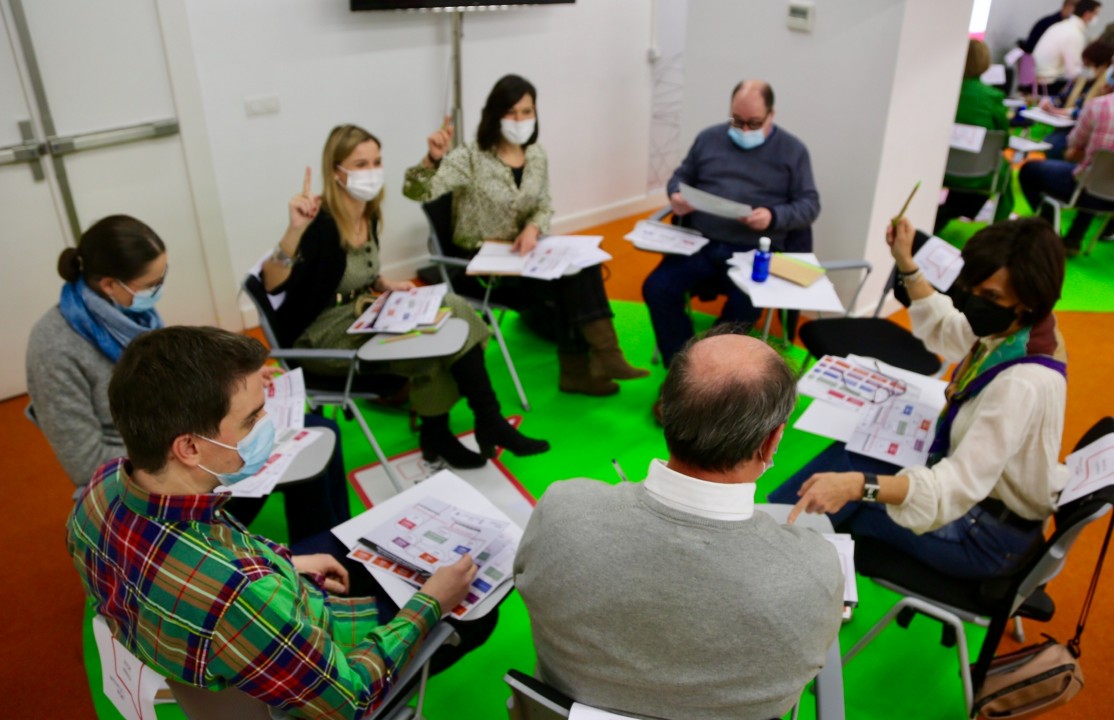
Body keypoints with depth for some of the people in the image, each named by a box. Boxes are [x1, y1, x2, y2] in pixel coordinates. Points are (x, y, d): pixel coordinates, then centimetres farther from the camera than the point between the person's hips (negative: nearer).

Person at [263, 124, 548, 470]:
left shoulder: (368, 214, 2)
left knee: (452, 311, -14)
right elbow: (273, 285, -37)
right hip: (320, 335, -7)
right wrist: (294, 229, -50)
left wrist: (386, 285, -1)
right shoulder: (320, 223, -23)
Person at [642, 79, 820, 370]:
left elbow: (809, 205, 5)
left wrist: (774, 217, -16)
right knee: (657, 288, -23)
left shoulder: (792, 150, 7)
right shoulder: (709, 138, 14)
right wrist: (677, 197, -3)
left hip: (754, 251, -2)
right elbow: (681, 177, 22)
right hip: (700, 243, 3)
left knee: (744, 307, -32)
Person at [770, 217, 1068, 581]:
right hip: (979, 487, 8)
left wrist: (857, 484, -52)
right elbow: (945, 331, 14)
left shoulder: (1025, 384, -35)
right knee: (848, 453, 11)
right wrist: (906, 264, 6)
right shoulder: (1009, 328, -9)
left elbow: (960, 485, -40)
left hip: (988, 531, -8)